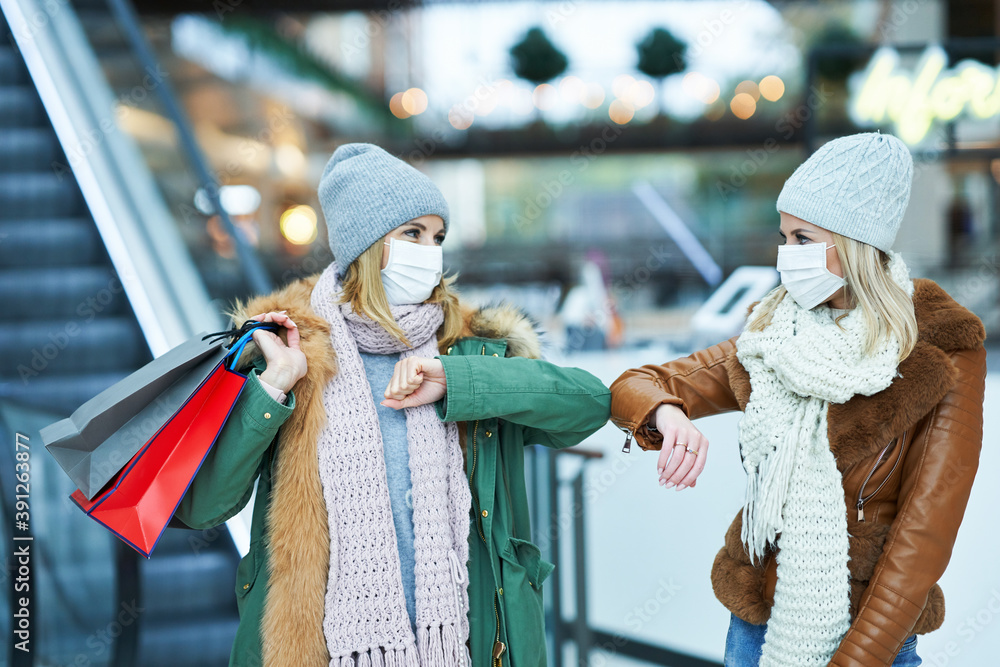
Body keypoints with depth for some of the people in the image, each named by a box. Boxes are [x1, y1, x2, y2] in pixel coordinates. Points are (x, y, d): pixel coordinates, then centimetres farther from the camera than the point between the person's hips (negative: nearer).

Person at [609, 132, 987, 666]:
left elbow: (925, 534, -14)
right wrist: (667, 415, -25)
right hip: (759, 618, 4)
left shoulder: (944, 358, -11)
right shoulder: (767, 341, 1)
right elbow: (633, 387, -1)